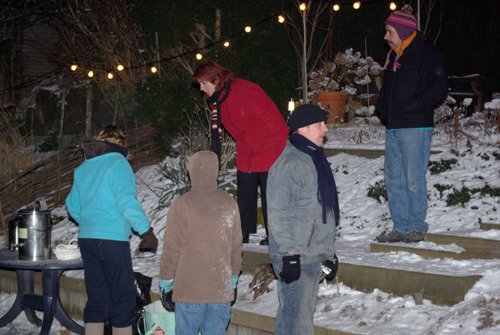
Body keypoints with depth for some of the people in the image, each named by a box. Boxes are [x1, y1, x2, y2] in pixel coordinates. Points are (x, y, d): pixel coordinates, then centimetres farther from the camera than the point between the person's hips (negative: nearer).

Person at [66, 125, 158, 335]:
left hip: (86, 239, 7)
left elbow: (72, 205, 19)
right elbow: (126, 201, -17)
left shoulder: (84, 167, 14)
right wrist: (146, 231, -13)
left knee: (96, 301, 11)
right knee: (123, 301, 0)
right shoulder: (117, 162, -6)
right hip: (112, 239, -7)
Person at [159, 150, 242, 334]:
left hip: (189, 290, -3)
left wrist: (165, 283, 6)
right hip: (222, 289, 3)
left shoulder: (181, 205, -8)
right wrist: (234, 280, 20)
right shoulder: (229, 204, 2)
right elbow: (236, 247, 9)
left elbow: (171, 249, -5)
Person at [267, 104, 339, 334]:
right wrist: (290, 255, -21)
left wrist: (329, 252, 21)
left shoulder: (314, 159, 15)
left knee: (291, 315, 15)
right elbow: (279, 215, -19)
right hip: (295, 258, -9)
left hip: (314, 256, 9)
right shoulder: (288, 164, -15)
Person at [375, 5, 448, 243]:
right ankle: (401, 227, 15)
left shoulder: (427, 54, -6)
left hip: (415, 127, -8)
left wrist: (412, 107, -17)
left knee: (414, 180, -6)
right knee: (393, 179, 8)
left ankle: (417, 228, 5)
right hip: (393, 127, 8)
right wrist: (382, 109, 10)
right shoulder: (394, 56, 19)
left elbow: (439, 88, -14)